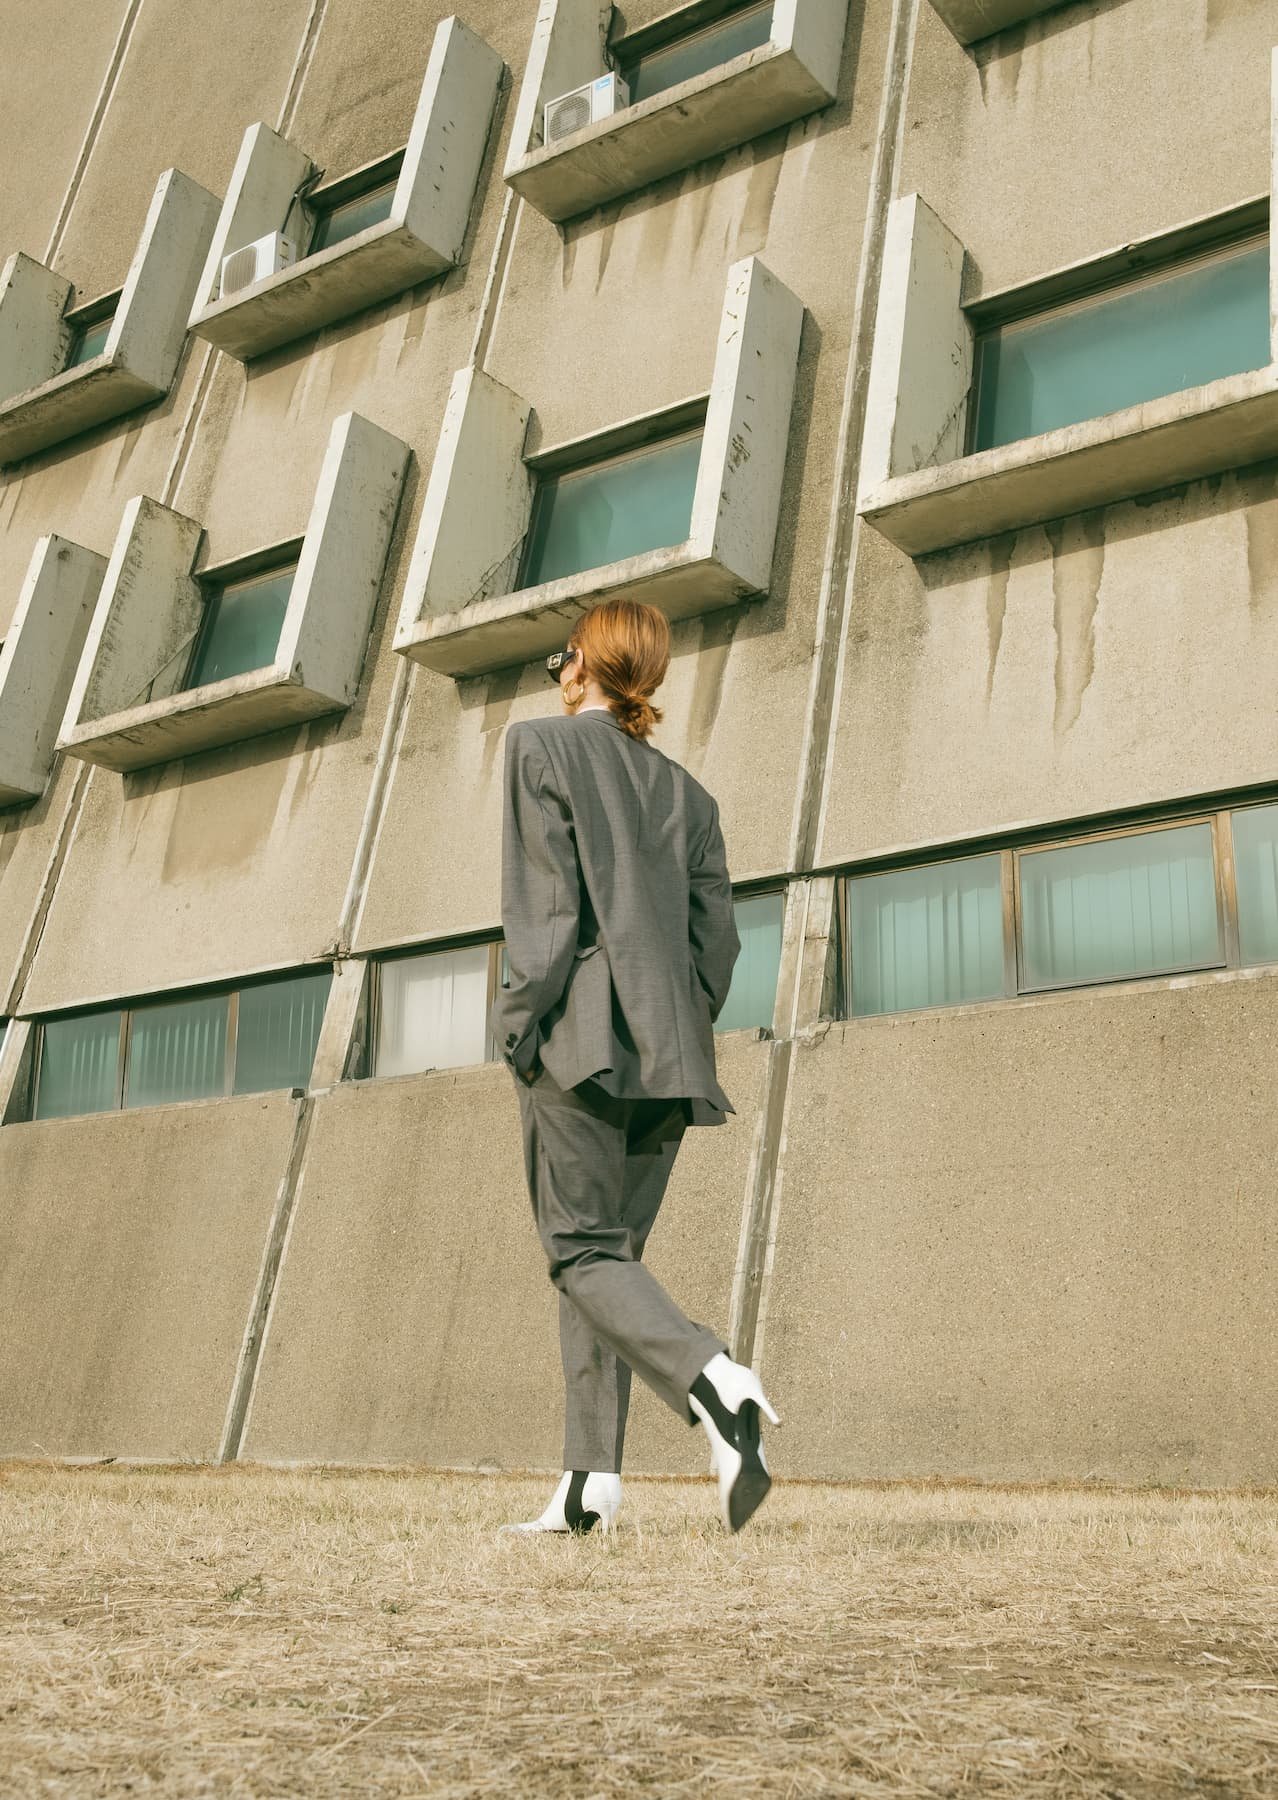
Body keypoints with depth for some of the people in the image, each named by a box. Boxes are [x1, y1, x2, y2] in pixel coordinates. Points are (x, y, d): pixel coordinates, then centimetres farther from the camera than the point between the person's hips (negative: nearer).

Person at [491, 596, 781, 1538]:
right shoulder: (685, 789, 18)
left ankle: (715, 1380, -26)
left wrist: (526, 1025, -8)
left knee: (584, 1251, -3)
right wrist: (680, 1032, 17)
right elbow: (719, 935, 11)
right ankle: (592, 1479, 9)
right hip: (669, 1052, 6)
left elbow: (547, 894, -9)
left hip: (581, 1036, -6)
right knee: (610, 1251, 10)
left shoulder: (541, 743, 3)